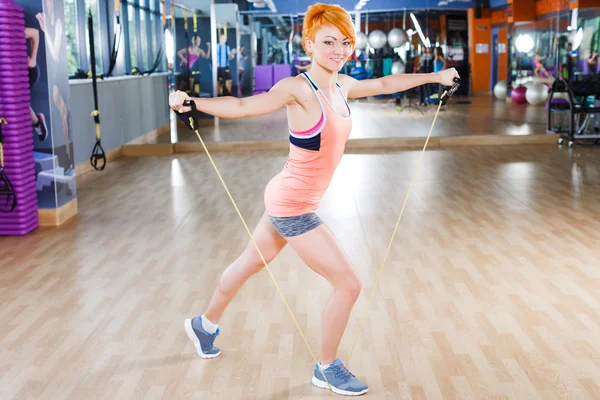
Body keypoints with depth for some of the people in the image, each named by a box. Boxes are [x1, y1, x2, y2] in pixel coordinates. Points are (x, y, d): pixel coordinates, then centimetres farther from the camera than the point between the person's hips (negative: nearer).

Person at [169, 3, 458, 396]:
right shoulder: (298, 89, -22)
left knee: (251, 263, 26)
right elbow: (242, 106, -32)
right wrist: (192, 101, -47)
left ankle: (205, 324, 50)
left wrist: (433, 76, 30)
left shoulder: (342, 85, 2)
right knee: (349, 284, -3)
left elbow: (383, 84, 20)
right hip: (292, 207, -9)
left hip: (288, 202, 9)